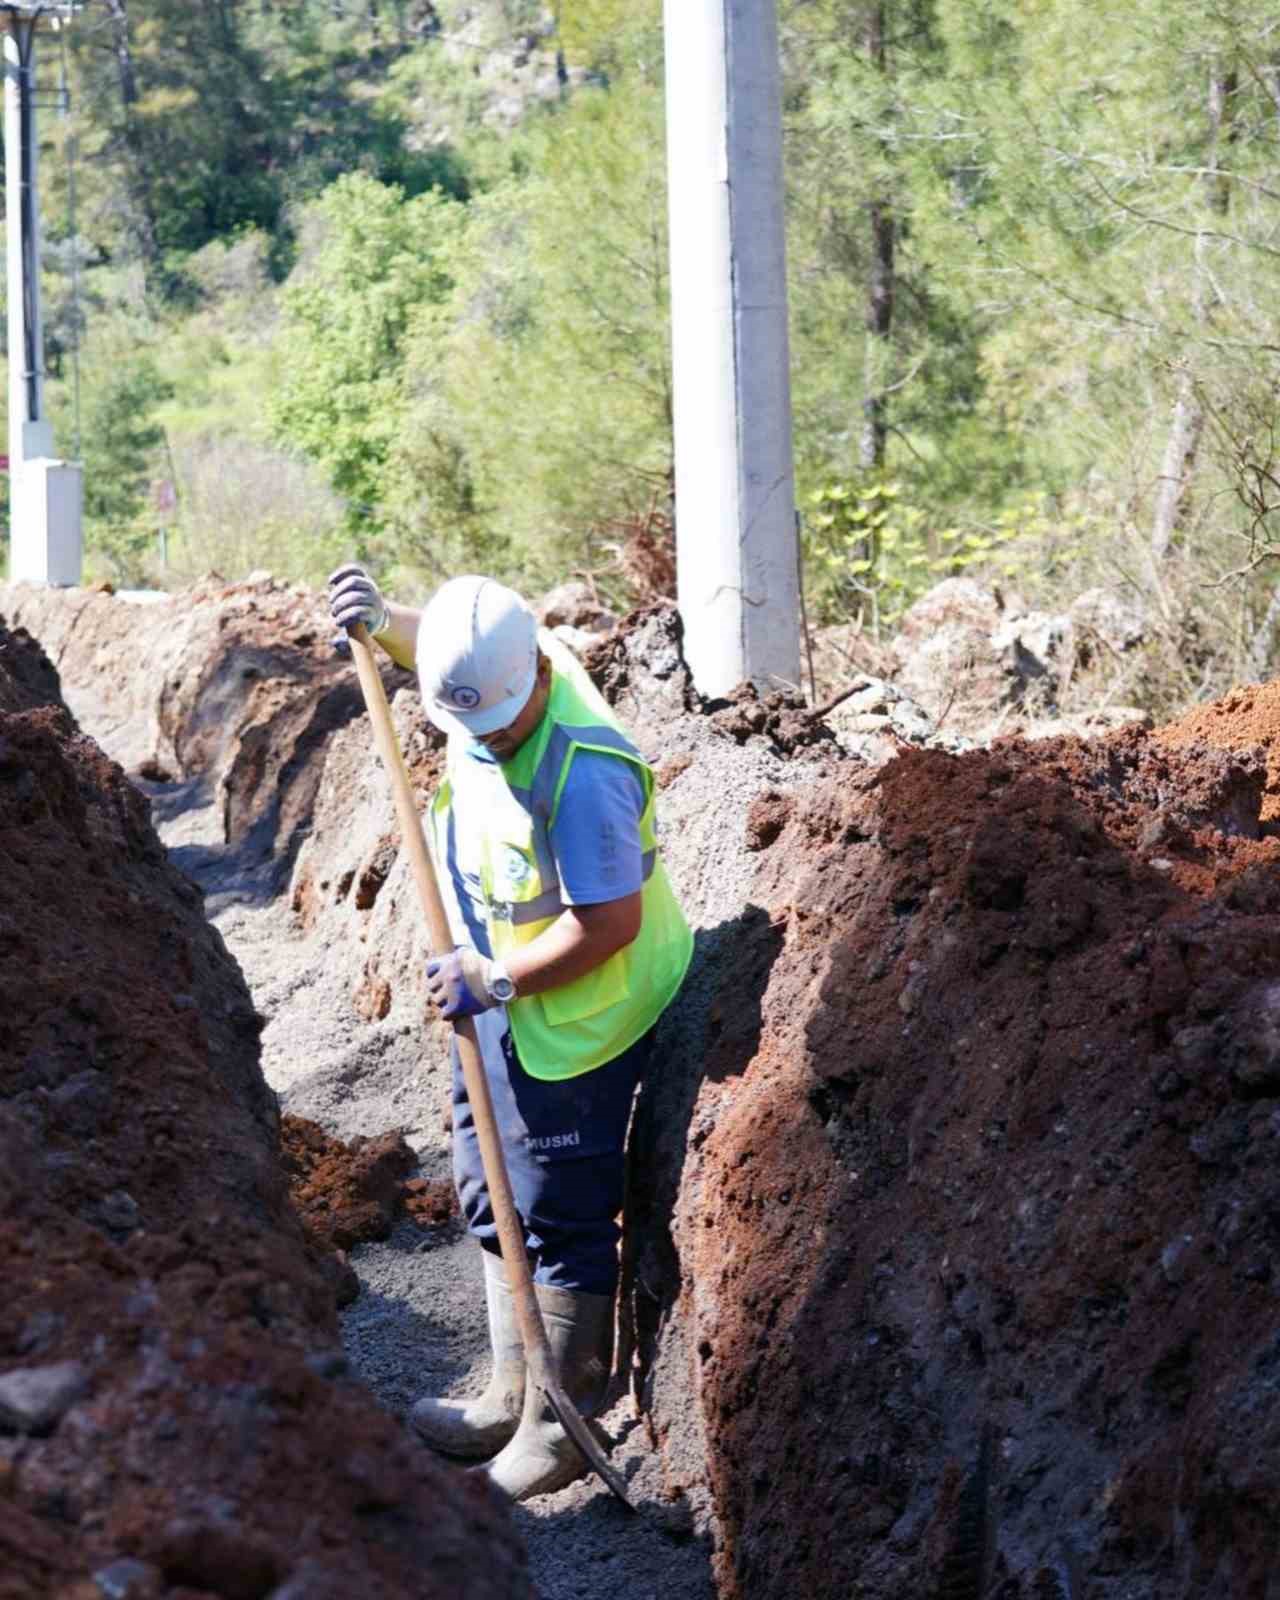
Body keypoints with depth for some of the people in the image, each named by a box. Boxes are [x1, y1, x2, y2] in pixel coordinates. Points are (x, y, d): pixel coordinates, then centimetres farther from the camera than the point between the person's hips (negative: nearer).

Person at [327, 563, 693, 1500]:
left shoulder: (582, 771, -30)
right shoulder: (494, 671, -5)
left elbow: (610, 922, -28)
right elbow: (433, 645, 19)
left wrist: (494, 979, -22)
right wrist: (382, 621, -1)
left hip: (574, 1024, -10)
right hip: (505, 1011, 10)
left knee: (561, 1219, 1)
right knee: (495, 1202, 18)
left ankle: (559, 1428, 15)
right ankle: (514, 1396, 32)